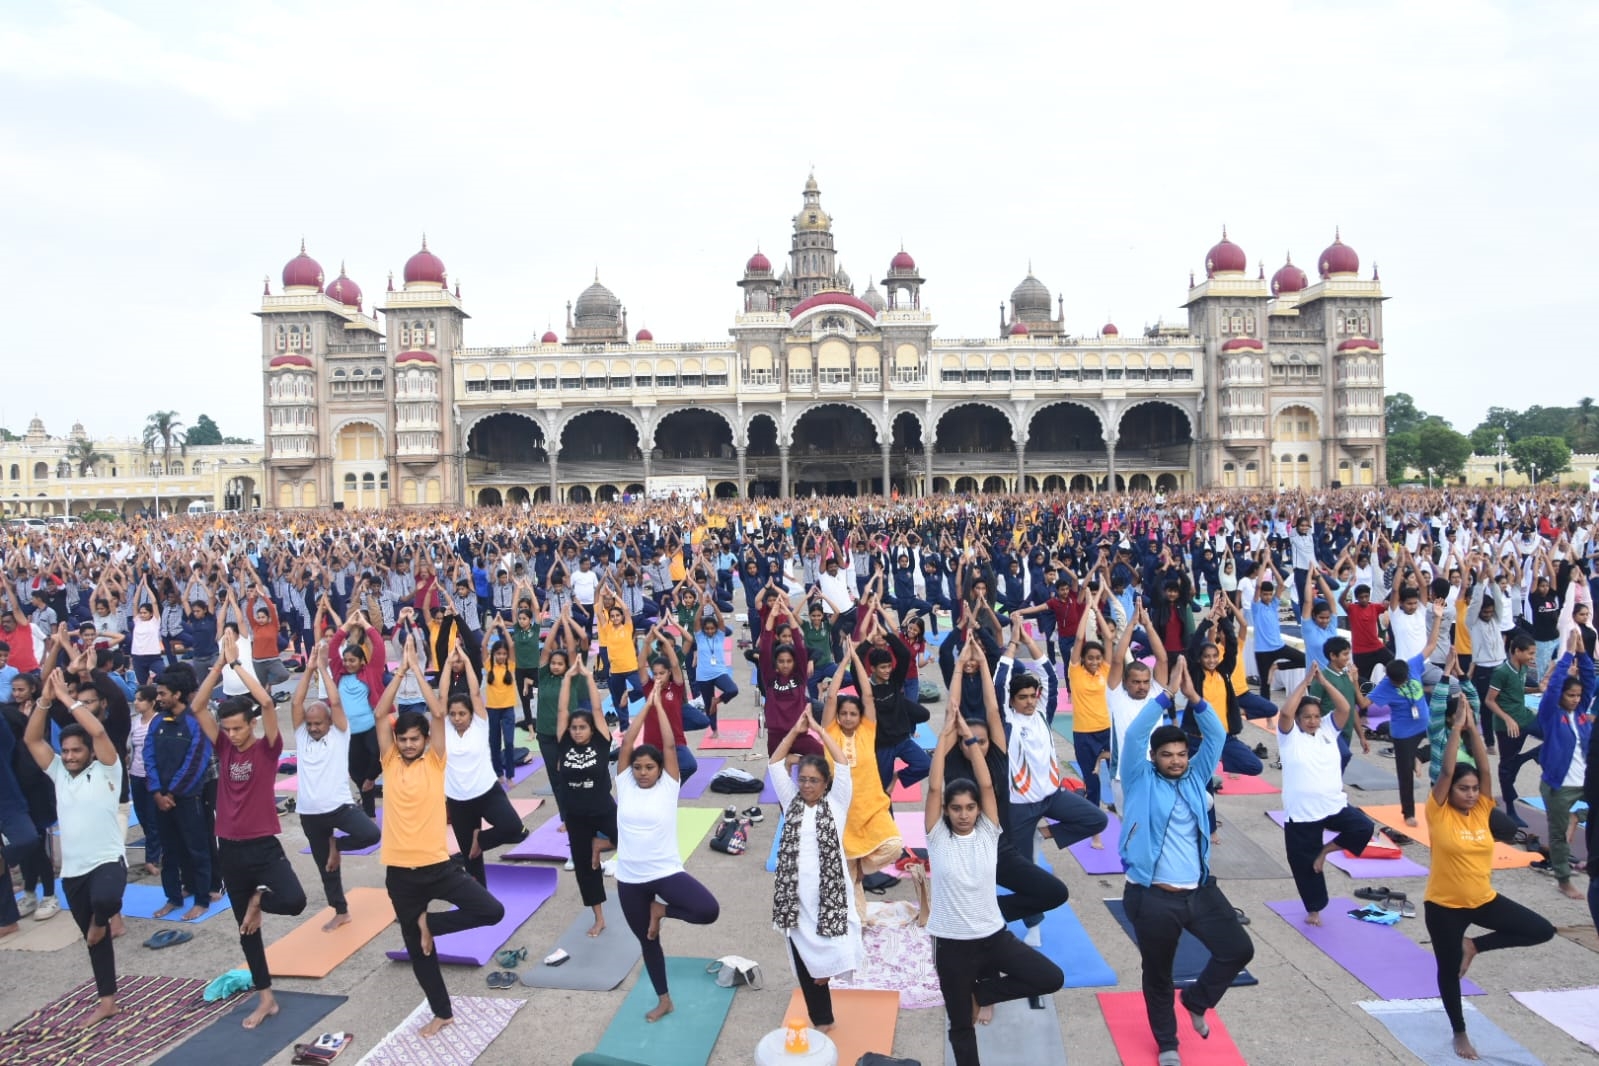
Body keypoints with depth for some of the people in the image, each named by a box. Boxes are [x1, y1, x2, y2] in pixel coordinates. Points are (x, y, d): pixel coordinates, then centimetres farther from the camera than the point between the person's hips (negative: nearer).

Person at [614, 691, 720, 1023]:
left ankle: (661, 909, 6)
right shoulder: (625, 786, 1)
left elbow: (670, 746, -11)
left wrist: (659, 705, -8)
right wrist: (645, 705, -5)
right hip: (630, 878, 2)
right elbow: (626, 744, -6)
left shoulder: (668, 787, -4)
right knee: (647, 940, 14)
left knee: (709, 911, -22)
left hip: (666, 872, -2)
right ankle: (663, 999, 35)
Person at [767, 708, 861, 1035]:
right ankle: (821, 1019, 22)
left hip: (830, 889, -2)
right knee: (804, 959, 8)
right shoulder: (791, 802, 8)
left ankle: (822, 1017, 14)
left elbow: (843, 765, -6)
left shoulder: (837, 803, 3)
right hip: (796, 893, 3)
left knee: (829, 954, -11)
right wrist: (796, 730, -1)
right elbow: (774, 764, 3)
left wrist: (819, 729, -2)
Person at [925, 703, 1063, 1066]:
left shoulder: (988, 833, -3)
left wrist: (968, 737, -19)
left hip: (994, 935, 2)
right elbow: (934, 788, -19)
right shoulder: (938, 838, -8)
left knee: (1052, 979, -10)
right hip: (952, 943, -2)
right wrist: (944, 737, -21)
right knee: (961, 1026, 7)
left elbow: (987, 785, -14)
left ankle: (981, 993, 9)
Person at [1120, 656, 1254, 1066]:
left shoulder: (1195, 778, 8)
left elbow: (1216, 735, -1)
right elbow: (1134, 734, -18)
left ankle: (1196, 1001, 29)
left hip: (1200, 891, 4)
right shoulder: (1140, 781, -3)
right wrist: (1168, 694, -21)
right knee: (1158, 973, 9)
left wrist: (1193, 697, -15)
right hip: (1152, 897, -4)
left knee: (1239, 949, 3)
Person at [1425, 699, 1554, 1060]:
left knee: (1542, 930, -5)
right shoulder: (1439, 814, -14)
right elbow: (1446, 771, -25)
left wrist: (1473, 727, -16)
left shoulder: (1481, 810, -2)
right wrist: (1456, 727, -24)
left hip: (1484, 899, 4)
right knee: (1449, 970, 9)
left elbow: (1485, 767, -10)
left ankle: (1475, 946, 12)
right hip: (1444, 905, -4)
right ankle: (1460, 1033, 32)